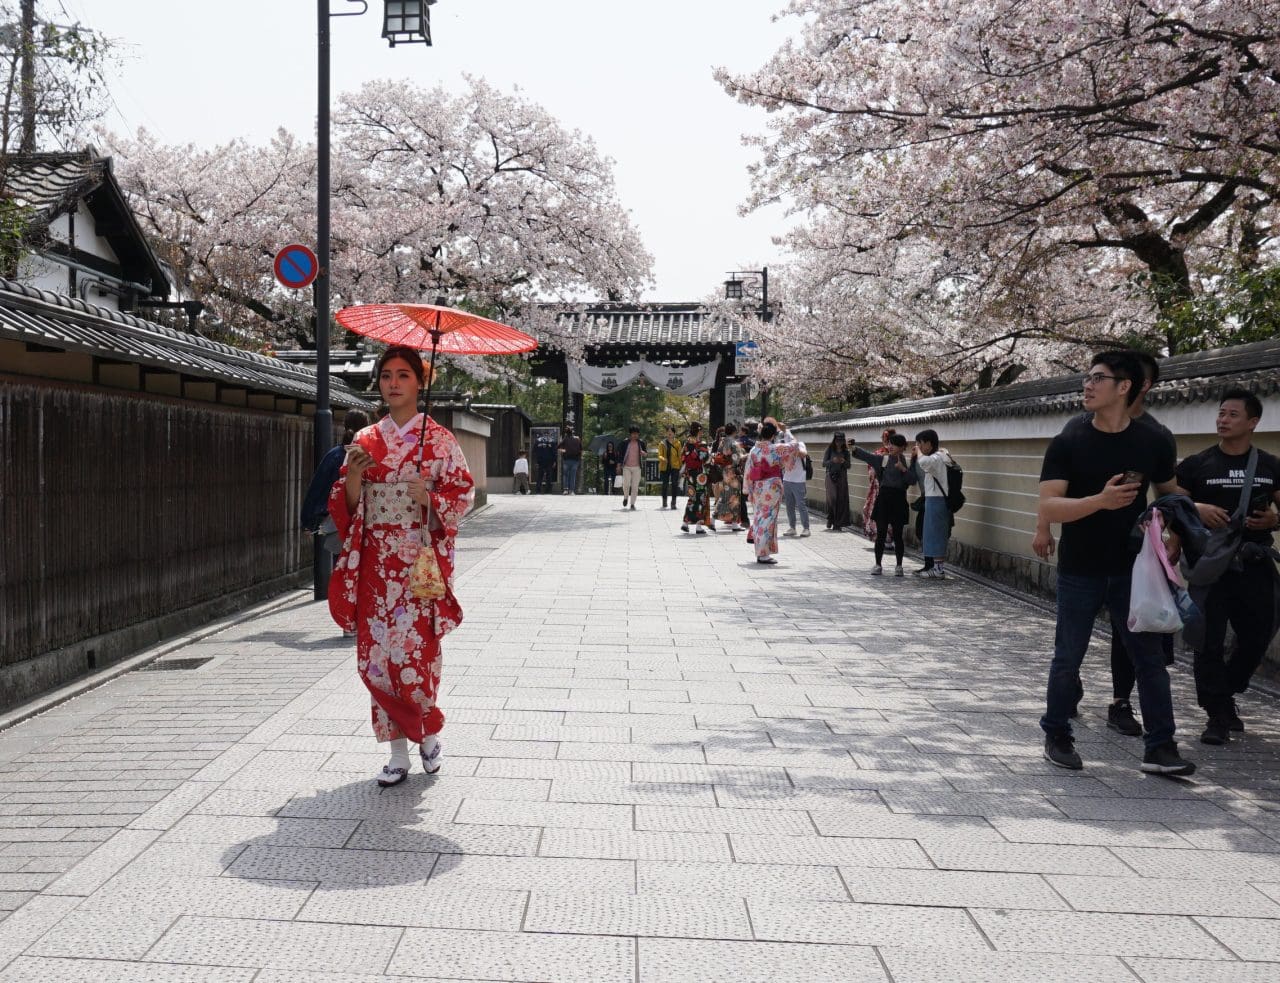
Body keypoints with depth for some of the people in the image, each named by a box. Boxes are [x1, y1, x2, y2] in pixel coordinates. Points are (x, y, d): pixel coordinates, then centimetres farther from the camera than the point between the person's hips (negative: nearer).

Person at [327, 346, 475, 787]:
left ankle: (428, 732, 20)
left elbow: (462, 493, -1)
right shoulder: (365, 440, 10)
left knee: (414, 649, -7)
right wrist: (353, 477, -9)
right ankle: (398, 751, 13)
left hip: (419, 562, -3)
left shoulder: (438, 438, 1)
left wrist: (429, 497, -19)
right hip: (375, 563, 4)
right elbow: (348, 506, 11)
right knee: (376, 654, 1)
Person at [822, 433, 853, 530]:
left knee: (841, 499, -3)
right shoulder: (830, 450, 2)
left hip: (842, 477, 2)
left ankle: (837, 524, 4)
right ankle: (830, 518, 11)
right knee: (832, 498, -14)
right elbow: (824, 464, 0)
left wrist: (844, 462, -11)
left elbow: (848, 466, 10)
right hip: (831, 476, -2)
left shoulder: (845, 451, 8)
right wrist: (832, 461, -17)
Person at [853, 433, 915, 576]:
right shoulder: (883, 459, 5)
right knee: (881, 534, 3)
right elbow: (866, 455, -7)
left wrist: (903, 469, -20)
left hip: (899, 499, -1)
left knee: (897, 535, 5)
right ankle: (878, 564, 11)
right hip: (883, 497, 1)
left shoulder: (908, 462, 2)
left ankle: (899, 566, 15)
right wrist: (853, 447, -20)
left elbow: (913, 480, -7)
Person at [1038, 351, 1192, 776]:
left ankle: (1160, 746, 11)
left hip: (1132, 571, 2)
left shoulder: (1152, 445, 1)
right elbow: (1049, 507, -13)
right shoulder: (1068, 443, -5)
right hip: (1079, 572, -2)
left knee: (1150, 657, 3)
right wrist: (1101, 500, -28)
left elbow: (1170, 495, 16)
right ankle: (1057, 736, 24)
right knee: (1068, 658, 8)